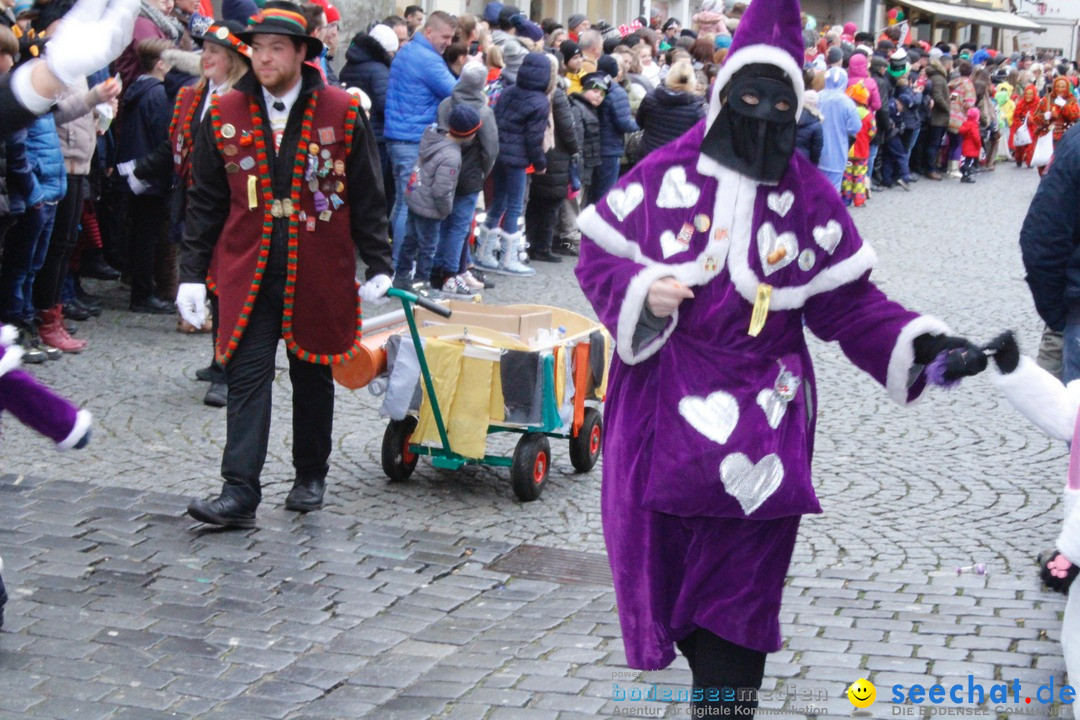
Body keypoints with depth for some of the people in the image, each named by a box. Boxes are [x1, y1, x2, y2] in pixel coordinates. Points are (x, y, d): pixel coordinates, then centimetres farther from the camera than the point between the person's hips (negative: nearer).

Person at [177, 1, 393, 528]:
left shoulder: (341, 113, -1)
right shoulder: (225, 116, 3)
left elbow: (368, 198, 3)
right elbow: (204, 202, 7)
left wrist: (377, 266, -1)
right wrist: (191, 274, 2)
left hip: (318, 275, 0)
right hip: (248, 272, 1)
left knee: (313, 376, 12)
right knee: (247, 376, -6)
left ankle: (310, 476, 29)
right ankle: (239, 494, -7)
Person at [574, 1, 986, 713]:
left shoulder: (809, 197, 3)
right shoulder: (667, 173, 1)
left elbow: (848, 302, 3)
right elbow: (598, 255, 5)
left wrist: (918, 343, -9)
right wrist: (641, 291, -14)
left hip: (758, 413, 0)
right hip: (663, 408, 1)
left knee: (739, 581, -2)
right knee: (663, 561, 4)